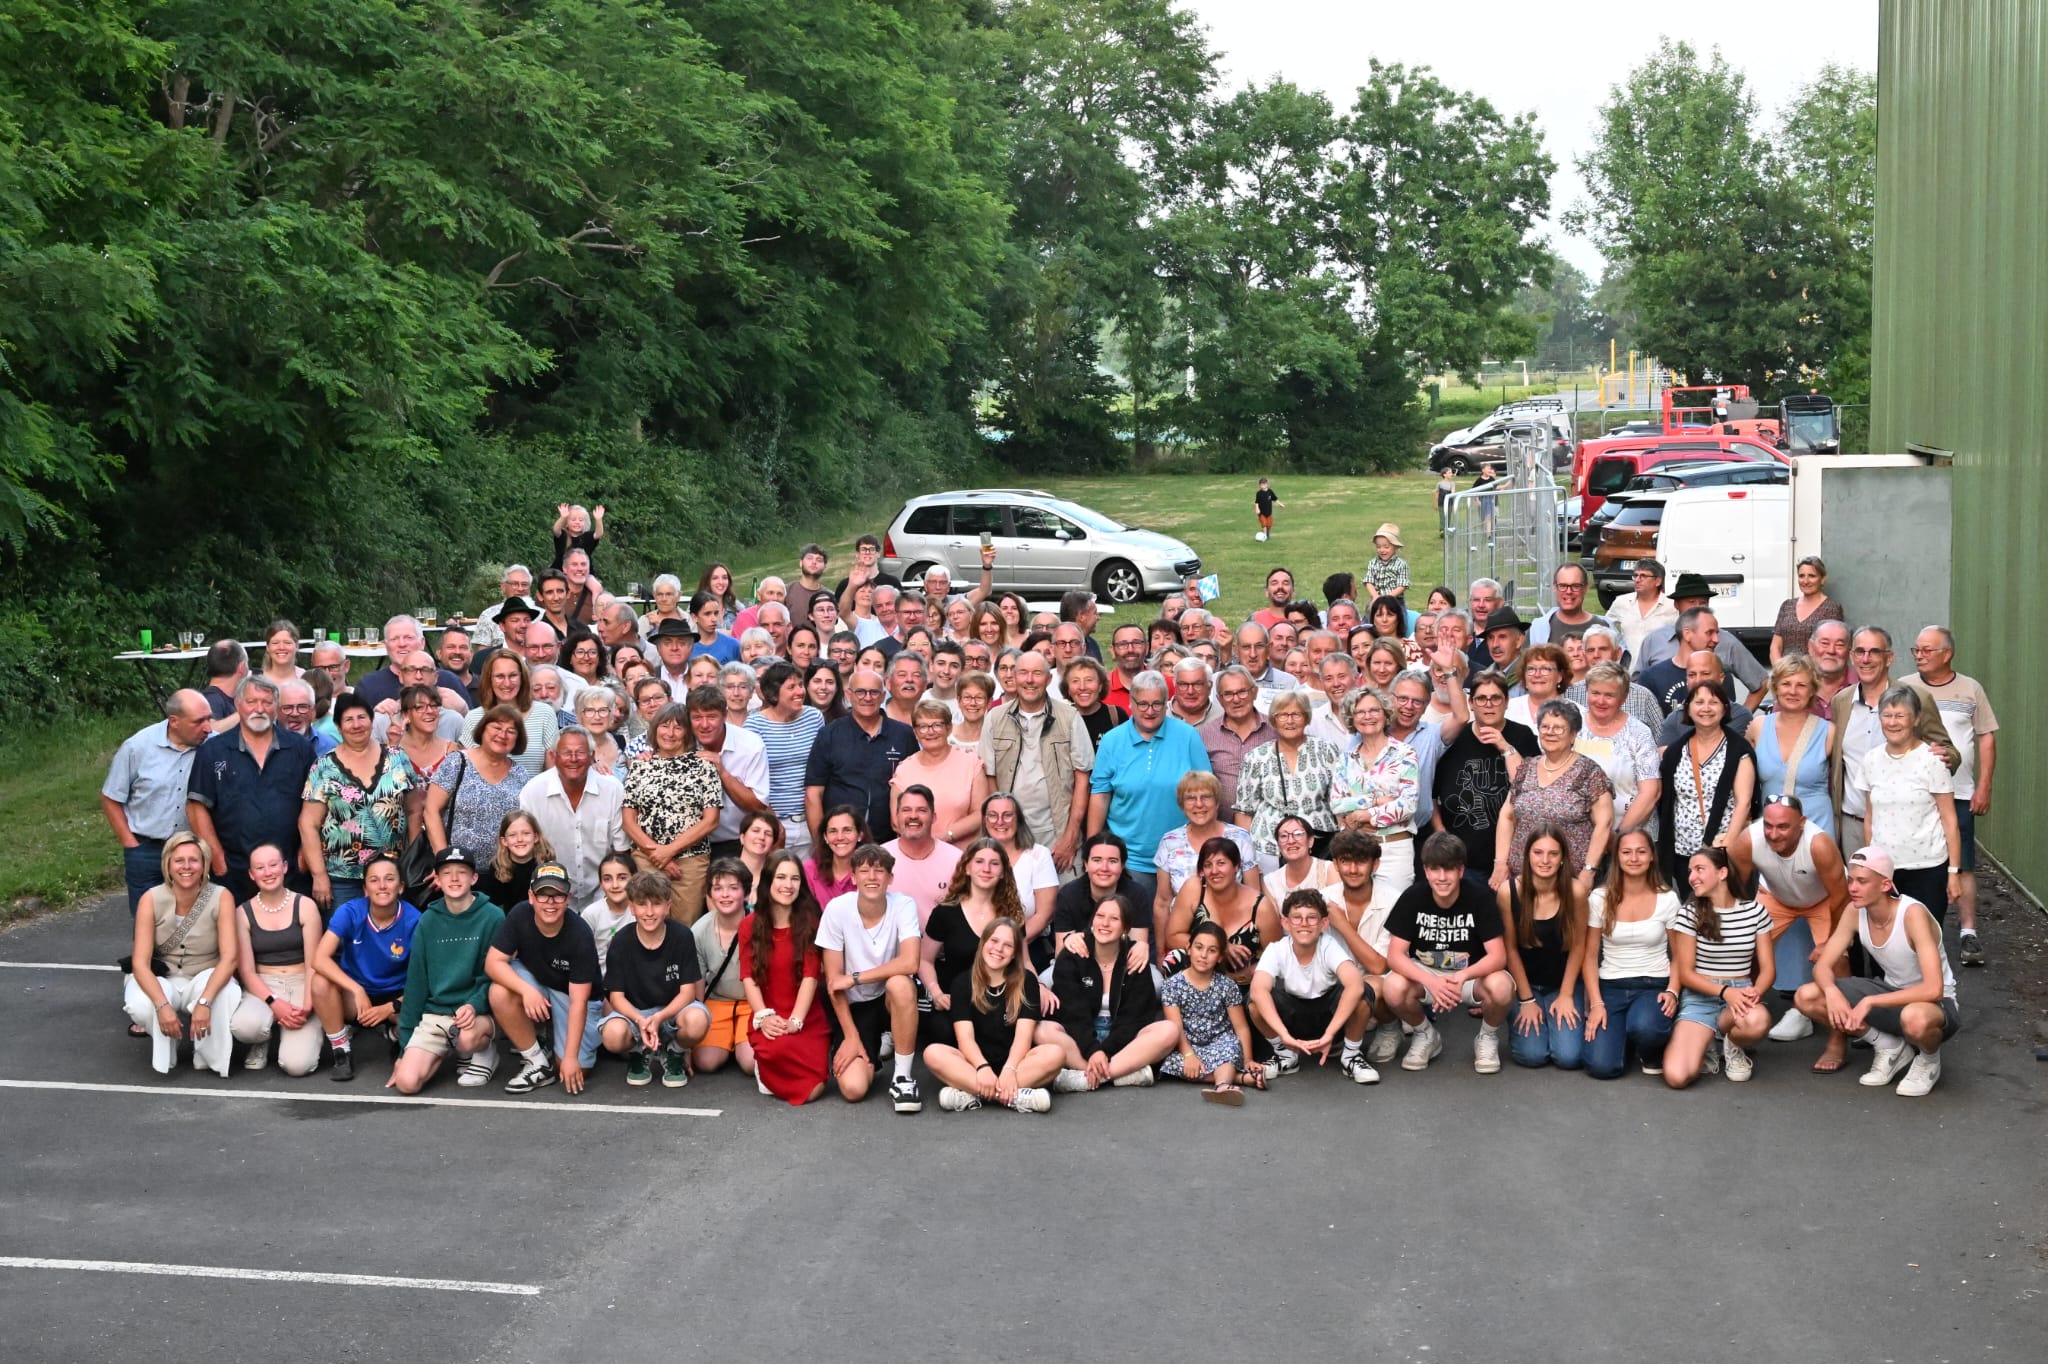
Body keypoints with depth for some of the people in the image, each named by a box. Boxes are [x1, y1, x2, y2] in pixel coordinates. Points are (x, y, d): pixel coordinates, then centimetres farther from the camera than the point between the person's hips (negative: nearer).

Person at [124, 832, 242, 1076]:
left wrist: (204, 1002, -36)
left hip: (206, 980, -1)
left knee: (228, 992, -35)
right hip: (162, 981, 1)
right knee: (140, 1007, -33)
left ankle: (211, 1056, -8)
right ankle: (164, 1052, 1)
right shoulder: (152, 899, -14)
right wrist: (163, 1005, -36)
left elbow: (230, 957, -21)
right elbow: (140, 963, -19)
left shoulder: (221, 897, -15)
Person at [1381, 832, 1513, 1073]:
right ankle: (1426, 1035, 2)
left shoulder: (1480, 897, -19)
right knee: (1394, 988, -32)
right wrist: (1432, 982, -37)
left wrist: (1461, 977, -42)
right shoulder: (1412, 897, -17)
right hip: (1425, 973, 1)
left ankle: (1488, 1038, 1)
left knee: (1500, 987, -34)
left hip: (1472, 974, -1)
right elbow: (1395, 956, -19)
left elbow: (1498, 956, -23)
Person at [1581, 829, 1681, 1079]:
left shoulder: (1667, 898, -1)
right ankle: (1623, 1031, 18)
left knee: (1644, 1027, -38)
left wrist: (1672, 992, -14)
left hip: (1654, 986, -1)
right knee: (1601, 1066, -19)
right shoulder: (1600, 899, 0)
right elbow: (1589, 956, 2)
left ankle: (1652, 1054, 2)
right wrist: (1596, 1003, -10)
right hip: (1611, 987, 1)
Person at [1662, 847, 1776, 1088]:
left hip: (1741, 994, 2)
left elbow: (1767, 968, 3)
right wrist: (1725, 991, -19)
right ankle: (1703, 1048, 9)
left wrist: (1755, 992, -20)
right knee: (1676, 1076, -28)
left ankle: (1733, 1048, -2)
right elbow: (1685, 973, -3)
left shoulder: (1754, 911, 3)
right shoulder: (1689, 913, -2)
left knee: (1758, 1021, -41)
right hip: (1700, 997, -2)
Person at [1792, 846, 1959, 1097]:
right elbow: (1822, 966, -7)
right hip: (1891, 991, 6)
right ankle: (1890, 1047, 5)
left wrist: (1870, 1002, -36)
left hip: (1934, 1002, -6)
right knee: (1806, 997, -13)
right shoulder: (1855, 913, -11)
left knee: (1915, 1019, -44)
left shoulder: (1912, 914, -29)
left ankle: (1929, 1060, -5)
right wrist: (1832, 991, -31)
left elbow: (1933, 989, -35)